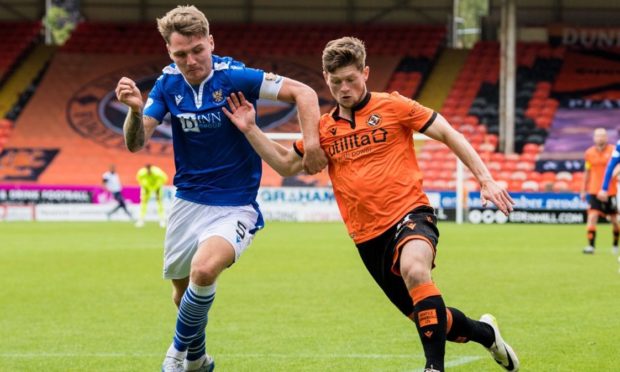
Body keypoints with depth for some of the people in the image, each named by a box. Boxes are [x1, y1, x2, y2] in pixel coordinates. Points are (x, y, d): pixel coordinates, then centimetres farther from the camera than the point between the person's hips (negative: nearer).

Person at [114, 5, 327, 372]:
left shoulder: (233, 76, -17)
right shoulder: (168, 84, -3)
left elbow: (303, 92, -17)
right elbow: (136, 143, -6)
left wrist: (312, 144, -29)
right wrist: (135, 109, -27)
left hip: (235, 205, -5)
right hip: (188, 201, 5)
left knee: (204, 270, -30)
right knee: (183, 292, 13)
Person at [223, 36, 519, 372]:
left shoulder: (392, 106, -1)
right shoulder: (324, 129, 11)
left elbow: (449, 135, 1)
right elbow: (285, 165, 20)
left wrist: (485, 180, -5)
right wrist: (250, 130, 7)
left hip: (409, 214, -5)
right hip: (368, 237, 5)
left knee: (414, 269, -38)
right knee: (428, 318, 8)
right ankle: (484, 332, 38)